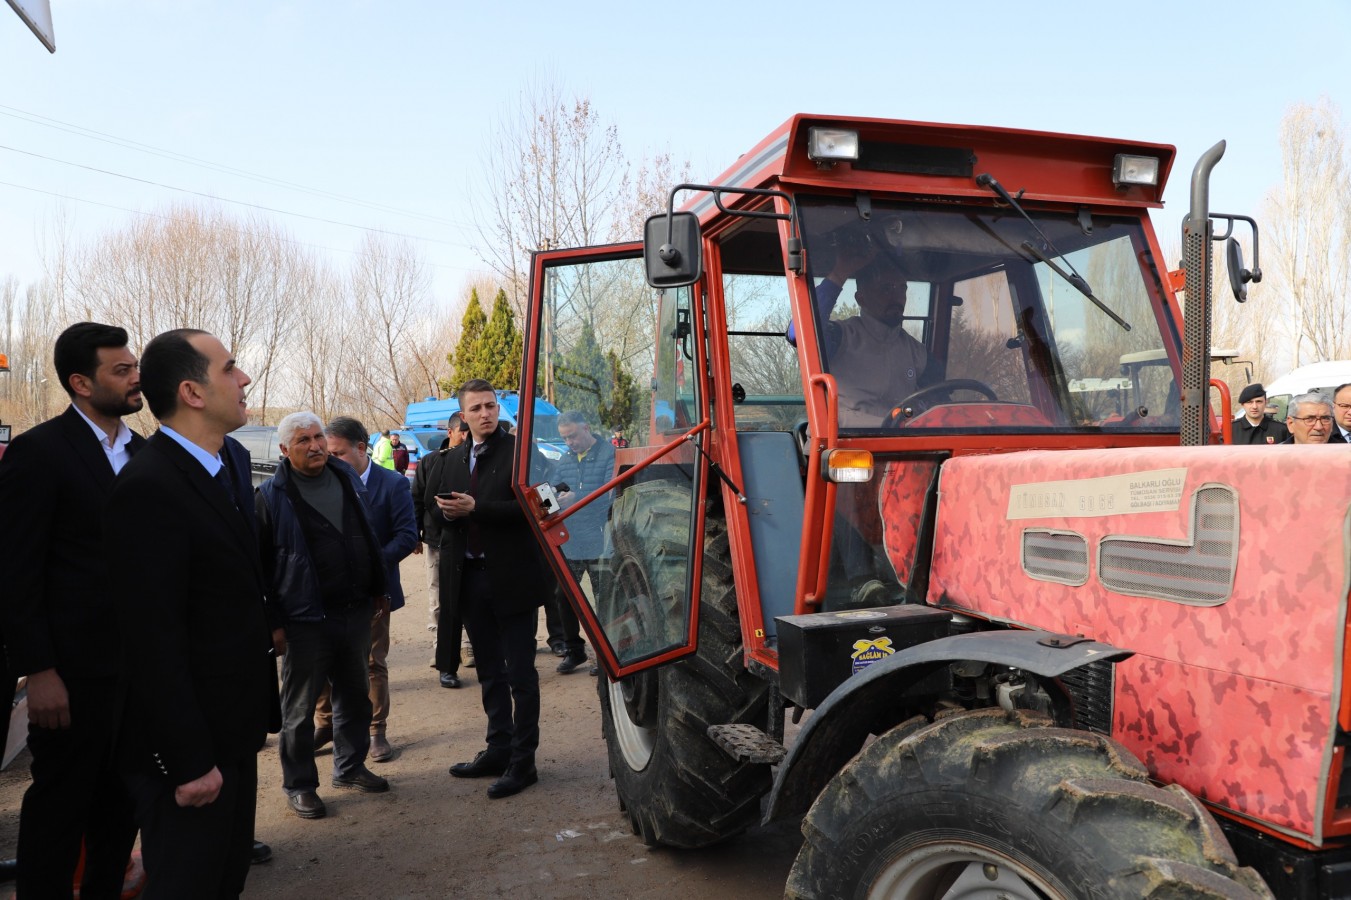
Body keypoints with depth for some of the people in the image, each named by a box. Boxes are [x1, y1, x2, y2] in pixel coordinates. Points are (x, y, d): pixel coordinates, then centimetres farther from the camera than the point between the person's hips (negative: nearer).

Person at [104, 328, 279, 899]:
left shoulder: (231, 461, 6)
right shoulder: (148, 489, -22)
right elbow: (152, 641, -23)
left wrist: (260, 711, 13)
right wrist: (189, 761, -19)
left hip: (233, 729, 8)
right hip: (186, 743, -8)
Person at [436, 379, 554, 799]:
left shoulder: (519, 451, -8)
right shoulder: (453, 459, 12)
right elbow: (442, 506, 17)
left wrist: (475, 508, -22)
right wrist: (448, 512, -6)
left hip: (512, 576, -7)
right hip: (471, 577, 7)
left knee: (520, 674, 2)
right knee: (490, 671, 17)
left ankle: (522, 761, 11)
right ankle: (498, 750, 30)